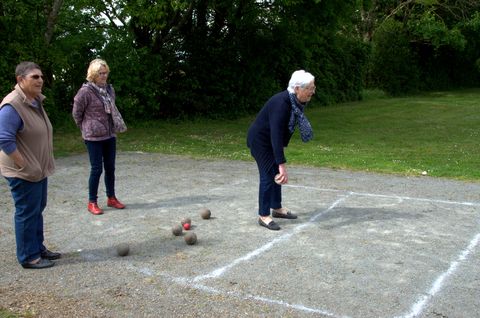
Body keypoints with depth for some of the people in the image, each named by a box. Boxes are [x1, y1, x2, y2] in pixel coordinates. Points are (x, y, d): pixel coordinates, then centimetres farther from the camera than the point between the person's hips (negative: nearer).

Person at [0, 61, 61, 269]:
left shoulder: (36, 102, 8)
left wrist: (41, 164, 16)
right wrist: (25, 166, -21)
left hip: (39, 169, 9)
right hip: (24, 172, -9)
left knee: (37, 210, 17)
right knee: (27, 213, 0)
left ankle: (38, 248, 30)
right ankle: (28, 257, 12)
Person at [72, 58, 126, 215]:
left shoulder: (109, 89, 4)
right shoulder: (85, 91, -14)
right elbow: (76, 113, -6)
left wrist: (114, 128, 12)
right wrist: (87, 129, 4)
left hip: (110, 136, 6)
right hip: (94, 138, -6)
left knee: (110, 168, 12)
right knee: (97, 169, 0)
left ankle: (111, 198, 26)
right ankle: (92, 202, 13)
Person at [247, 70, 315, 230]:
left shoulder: (297, 102, -7)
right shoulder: (281, 103, -34)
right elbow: (276, 135, -39)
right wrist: (282, 165, -43)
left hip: (270, 140, 9)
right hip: (260, 140, -9)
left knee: (276, 174, 14)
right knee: (268, 175, -7)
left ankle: (277, 209, 28)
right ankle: (263, 216, 4)